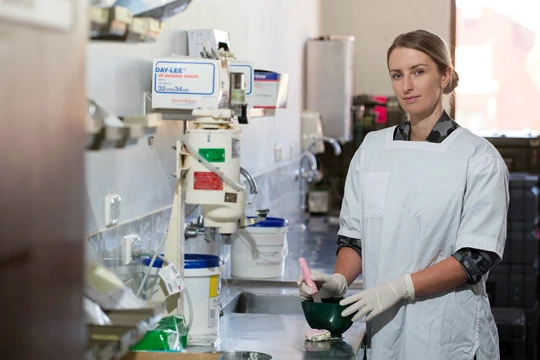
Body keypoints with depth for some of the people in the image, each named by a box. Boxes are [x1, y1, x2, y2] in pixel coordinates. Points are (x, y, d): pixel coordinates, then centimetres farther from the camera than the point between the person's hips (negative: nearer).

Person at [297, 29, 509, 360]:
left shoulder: (479, 157, -7)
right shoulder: (372, 149, 7)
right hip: (384, 331, 4)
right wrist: (340, 280, -10)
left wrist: (400, 288, -20)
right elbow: (353, 235, 10)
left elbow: (477, 257, -12)